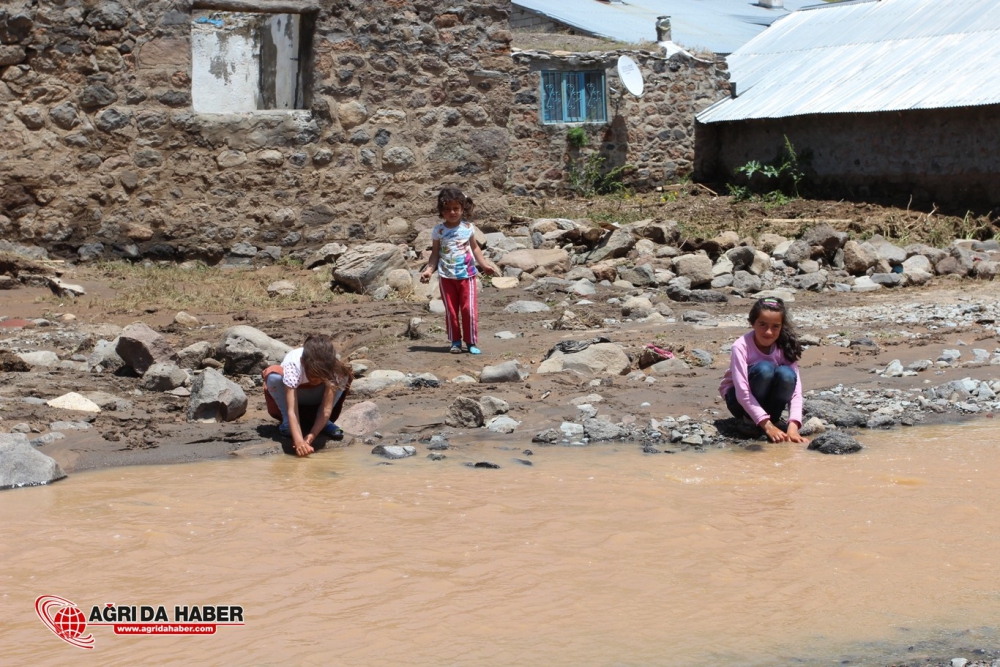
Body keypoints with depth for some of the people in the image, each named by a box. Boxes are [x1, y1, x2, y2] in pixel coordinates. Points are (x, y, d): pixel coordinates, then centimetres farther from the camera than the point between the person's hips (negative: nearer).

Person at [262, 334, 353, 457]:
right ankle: (287, 422, -14)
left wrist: (311, 436, -45)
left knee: (343, 375, -26)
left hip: (315, 400, 2)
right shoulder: (292, 366, -39)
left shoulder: (332, 367, -32)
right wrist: (299, 441, -59)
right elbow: (292, 410, -46)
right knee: (273, 376, -35)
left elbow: (327, 408, -33)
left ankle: (324, 421, -10)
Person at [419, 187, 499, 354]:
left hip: (466, 275, 0)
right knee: (451, 311, 6)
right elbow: (435, 254, 3)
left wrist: (485, 265, 12)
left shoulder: (468, 228, 1)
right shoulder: (439, 231, -2)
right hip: (446, 277, 0)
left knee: (469, 310, -3)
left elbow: (474, 248, 14)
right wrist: (428, 270, -9)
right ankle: (455, 342, 16)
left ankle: (471, 342, 6)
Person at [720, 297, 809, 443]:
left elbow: (795, 389, -20)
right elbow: (742, 392, -31)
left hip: (767, 402, 3)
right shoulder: (741, 346, -25)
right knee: (764, 368, -33)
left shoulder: (785, 347, -15)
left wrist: (793, 426, -35)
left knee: (786, 373, -29)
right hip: (740, 400, -3)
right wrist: (767, 426, -38)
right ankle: (748, 420, -14)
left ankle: (773, 418, -8)